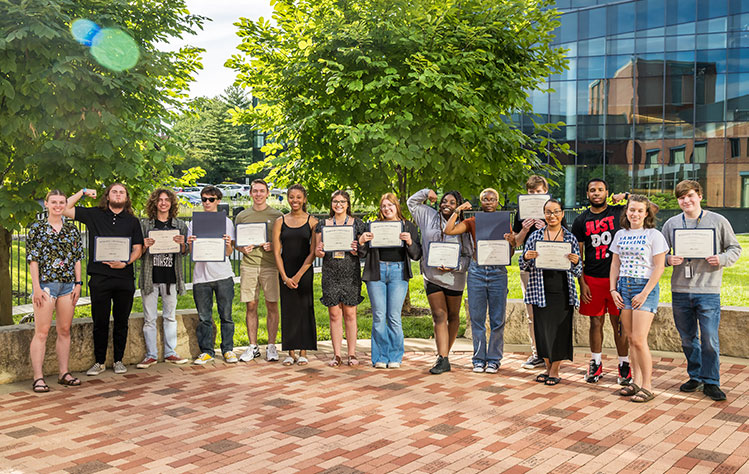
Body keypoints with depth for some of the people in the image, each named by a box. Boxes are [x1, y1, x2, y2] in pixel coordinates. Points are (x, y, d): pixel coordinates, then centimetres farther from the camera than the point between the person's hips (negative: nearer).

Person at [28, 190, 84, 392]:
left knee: (65, 330, 8)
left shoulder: (72, 229, 11)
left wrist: (78, 283, 6)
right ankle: (38, 378, -2)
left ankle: (64, 373, 16)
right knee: (42, 331, -5)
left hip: (68, 284, 4)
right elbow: (32, 259, -4)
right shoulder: (37, 228, 0)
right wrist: (36, 287, -10)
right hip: (45, 284, -4)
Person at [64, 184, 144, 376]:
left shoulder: (133, 221, 8)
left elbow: (138, 249, 6)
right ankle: (100, 362, 16)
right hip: (99, 277, -1)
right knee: (100, 322, 5)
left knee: (121, 322, 7)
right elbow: (65, 209, 3)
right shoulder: (94, 215, 7)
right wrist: (83, 192, 3)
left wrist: (126, 262, -11)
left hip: (124, 277, 1)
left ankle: (118, 360, 19)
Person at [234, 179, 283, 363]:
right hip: (248, 265, 2)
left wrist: (273, 246, -11)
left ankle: (271, 346, 10)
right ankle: (253, 346, 15)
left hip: (270, 265, -2)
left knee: (272, 306, 0)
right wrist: (243, 249, -5)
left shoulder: (277, 215, 6)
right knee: (251, 306, 5)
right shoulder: (242, 216, 11)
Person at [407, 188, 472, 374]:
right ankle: (443, 359, -9)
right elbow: (412, 203, 18)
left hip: (453, 278, 0)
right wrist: (426, 193, 3)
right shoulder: (430, 216, 4)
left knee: (453, 317, 11)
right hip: (432, 276, 0)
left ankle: (444, 354, 27)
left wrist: (454, 266, -19)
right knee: (439, 317, -5)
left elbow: (469, 256, -2)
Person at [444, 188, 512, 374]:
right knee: (477, 318, 4)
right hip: (477, 271, 0)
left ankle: (494, 359, 13)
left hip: (498, 272, 0)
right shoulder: (473, 222, 7)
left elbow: (510, 254, 6)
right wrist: (457, 211, -6)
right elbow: (448, 230, -5)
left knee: (497, 319, 3)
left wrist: (511, 242, -14)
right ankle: (479, 358, 15)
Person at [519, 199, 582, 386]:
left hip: (562, 292, -1)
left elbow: (578, 272, 7)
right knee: (543, 329, 5)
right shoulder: (535, 236, 7)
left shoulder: (570, 238, 5)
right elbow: (523, 266, 8)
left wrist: (576, 262, -15)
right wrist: (526, 257, -14)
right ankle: (547, 367, 23)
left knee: (560, 329, 1)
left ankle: (555, 371, 15)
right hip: (541, 291, 1)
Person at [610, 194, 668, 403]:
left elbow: (659, 267, -8)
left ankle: (647, 386, 1)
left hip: (645, 286, -5)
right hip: (623, 286, 5)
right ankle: (636, 382, 16)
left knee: (639, 340, -9)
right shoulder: (620, 235, 11)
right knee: (631, 339, 8)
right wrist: (613, 289, 4)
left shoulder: (654, 235, -4)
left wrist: (644, 293, -13)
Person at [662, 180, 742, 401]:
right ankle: (695, 376, 28)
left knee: (710, 339, -5)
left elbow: (735, 248, 8)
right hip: (680, 291, 3)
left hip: (708, 291, -3)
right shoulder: (671, 224, 8)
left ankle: (711, 382, 8)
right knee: (687, 338, 12)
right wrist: (669, 259, -8)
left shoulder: (718, 221, 2)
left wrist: (722, 259, -12)